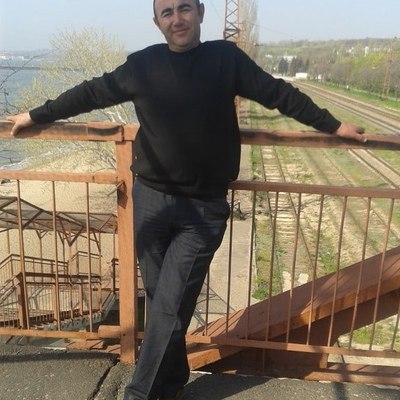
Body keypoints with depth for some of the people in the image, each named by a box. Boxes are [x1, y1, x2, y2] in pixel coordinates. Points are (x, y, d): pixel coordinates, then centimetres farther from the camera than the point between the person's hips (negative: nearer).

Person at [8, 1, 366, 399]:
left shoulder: (226, 58, -1)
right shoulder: (142, 64, 2)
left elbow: (278, 93, 5)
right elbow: (91, 93, 11)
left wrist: (333, 125, 9)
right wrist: (36, 115, 16)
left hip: (204, 208, -2)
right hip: (151, 199, 3)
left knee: (171, 305, -4)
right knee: (158, 299, 11)